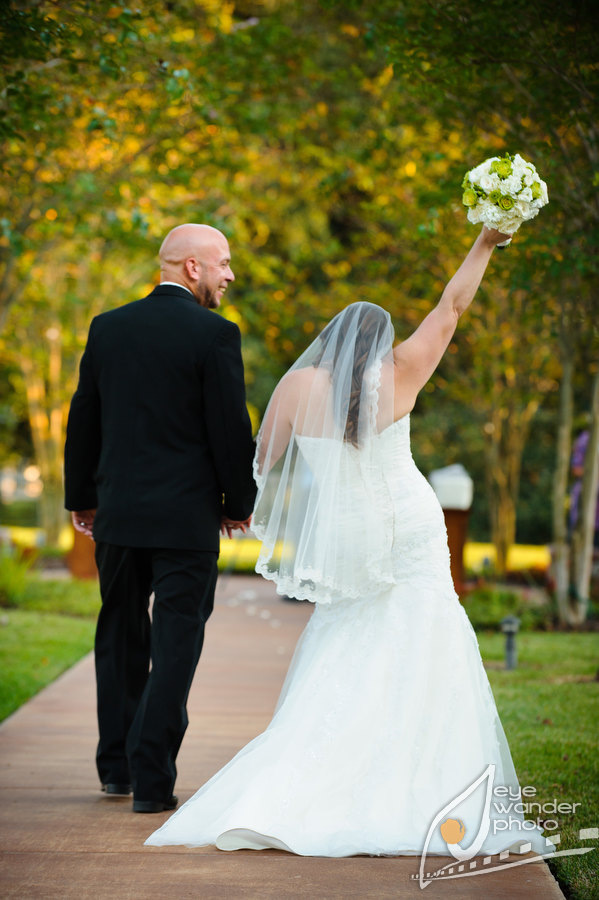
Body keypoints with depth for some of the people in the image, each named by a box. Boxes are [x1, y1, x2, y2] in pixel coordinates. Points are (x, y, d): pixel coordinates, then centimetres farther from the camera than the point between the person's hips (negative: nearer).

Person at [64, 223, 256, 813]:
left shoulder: (107, 327, 5)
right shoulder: (215, 334, -10)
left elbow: (83, 418, 10)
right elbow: (230, 428, -10)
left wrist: (80, 497, 20)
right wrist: (239, 503, 3)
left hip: (117, 513, 5)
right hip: (187, 516, -5)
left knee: (120, 637, 17)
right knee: (174, 642, 1)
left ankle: (116, 767, 25)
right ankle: (152, 779, -2)